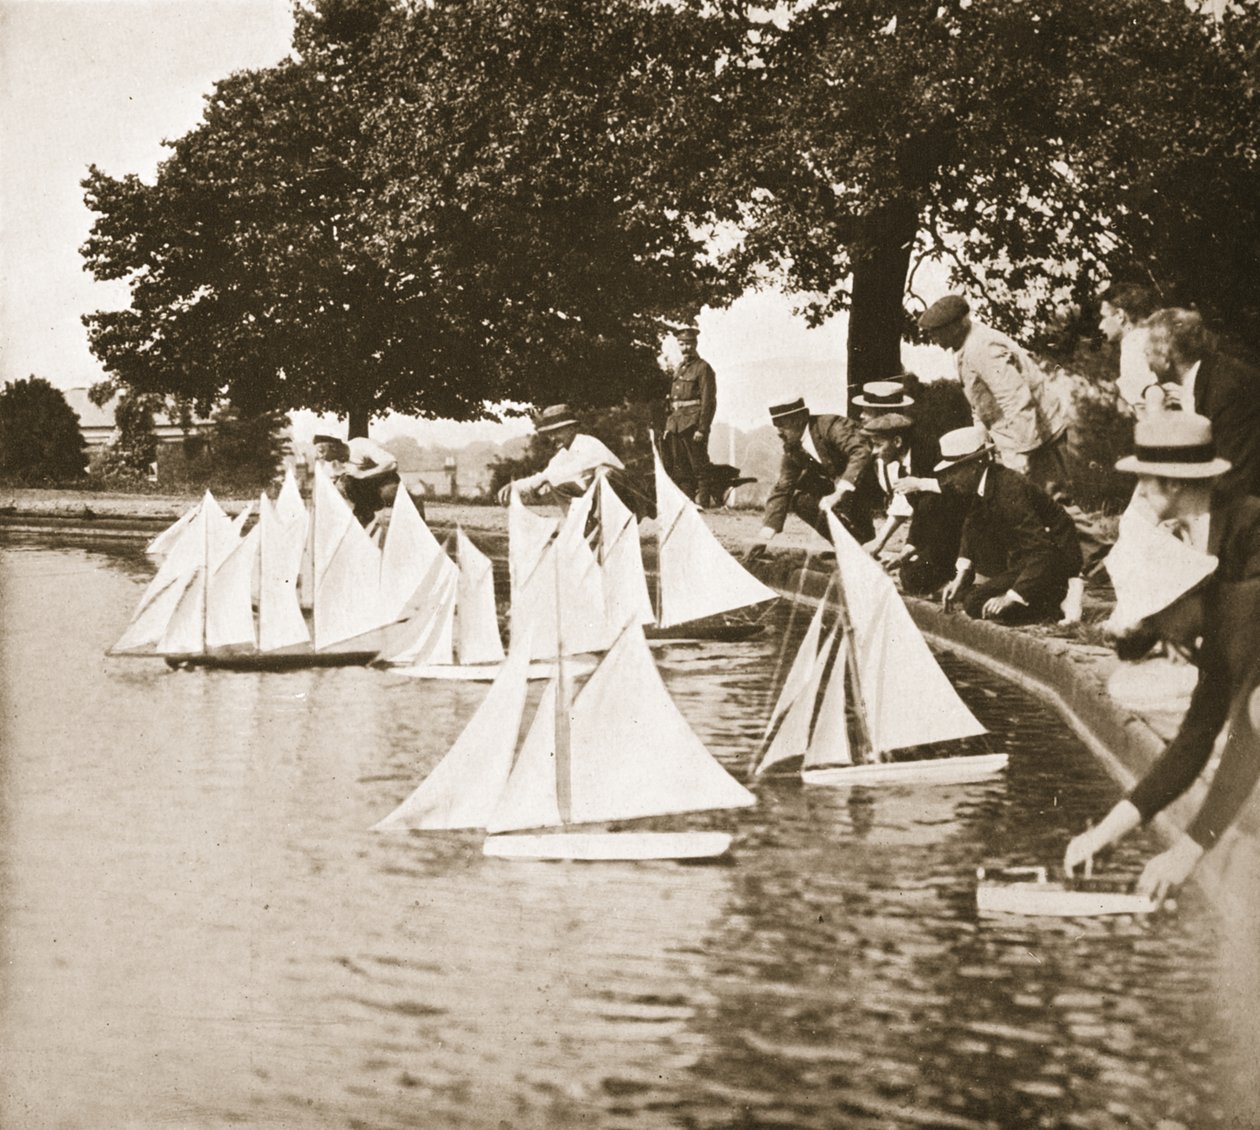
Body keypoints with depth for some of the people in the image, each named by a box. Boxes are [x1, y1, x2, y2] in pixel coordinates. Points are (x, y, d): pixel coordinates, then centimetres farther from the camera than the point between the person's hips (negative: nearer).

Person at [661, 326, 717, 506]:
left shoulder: (703, 368, -5)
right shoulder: (679, 368, 18)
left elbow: (709, 401, -11)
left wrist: (702, 429, -17)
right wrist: (668, 425, 14)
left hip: (693, 423, -8)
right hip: (676, 423, 8)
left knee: (699, 467, -5)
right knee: (680, 469, 8)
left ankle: (702, 503, -3)